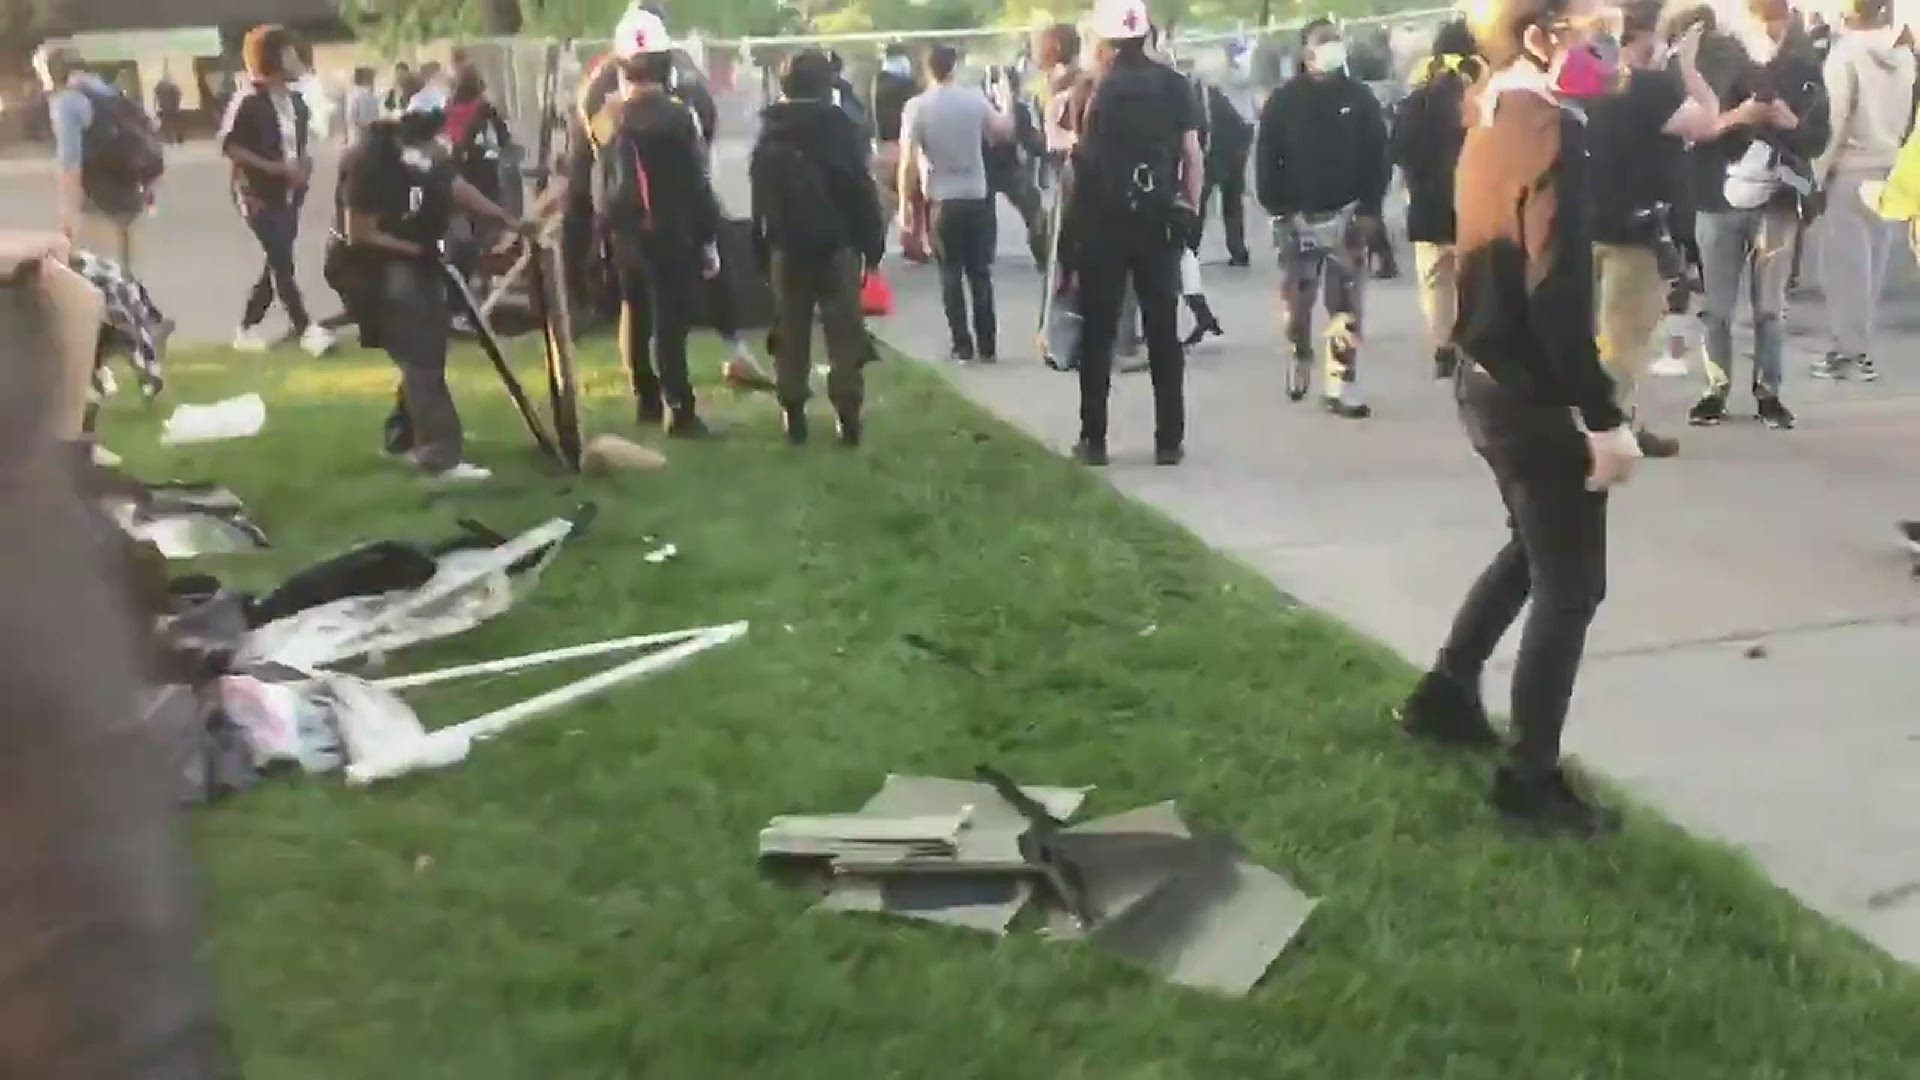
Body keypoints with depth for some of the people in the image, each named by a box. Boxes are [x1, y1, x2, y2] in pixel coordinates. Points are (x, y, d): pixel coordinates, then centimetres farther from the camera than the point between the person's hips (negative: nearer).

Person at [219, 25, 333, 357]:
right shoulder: (248, 101, -14)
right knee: (282, 262, -11)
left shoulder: (296, 102, 9)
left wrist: (304, 165, -1)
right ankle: (306, 330, -7)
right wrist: (277, 168, -21)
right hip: (258, 194, -8)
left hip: (289, 194, 8)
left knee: (277, 263, 10)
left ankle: (248, 328, 21)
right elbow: (230, 146, -16)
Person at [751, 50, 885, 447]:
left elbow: (760, 196, 4)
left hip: (787, 246, 3)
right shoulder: (843, 127, -5)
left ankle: (793, 415, 7)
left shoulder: (771, 133, 5)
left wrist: (762, 248, 7)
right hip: (838, 243, -2)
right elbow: (862, 189, -7)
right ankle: (848, 416, -3)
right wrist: (873, 242, -2)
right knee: (845, 332, 1)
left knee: (792, 333, 8)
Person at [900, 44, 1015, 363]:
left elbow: (909, 162, -11)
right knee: (981, 273, 9)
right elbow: (1005, 131, 11)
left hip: (942, 201, -2)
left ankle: (963, 346, 4)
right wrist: (1005, 109, 31)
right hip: (977, 197, 2)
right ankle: (987, 346, 9)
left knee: (951, 275, 6)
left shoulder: (918, 106, -8)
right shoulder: (975, 98, -2)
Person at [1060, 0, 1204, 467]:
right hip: (1159, 219, 2)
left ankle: (1094, 439, 5)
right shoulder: (1174, 84, 2)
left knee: (1098, 332, 5)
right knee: (1163, 331, 6)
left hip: (1102, 220, -2)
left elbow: (1079, 163, -8)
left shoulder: (1095, 88, -4)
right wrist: (1191, 210, 5)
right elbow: (1192, 154, -2)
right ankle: (1170, 439, 6)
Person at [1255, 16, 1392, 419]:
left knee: (1346, 304, -3)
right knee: (1296, 301, 6)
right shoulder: (1284, 100, 1)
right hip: (1297, 217, 0)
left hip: (1347, 216, 0)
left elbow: (1379, 157, 2)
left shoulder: (1360, 98, 4)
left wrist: (1369, 210, -6)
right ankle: (1298, 371, 28)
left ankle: (1341, 388, -1)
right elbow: (1266, 158, 0)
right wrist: (1276, 208, -9)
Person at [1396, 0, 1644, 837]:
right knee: (1570, 584, 2)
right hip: (1532, 392, -9)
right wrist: (1604, 418, -23)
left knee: (1531, 550, 26)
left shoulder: (1491, 123, 8)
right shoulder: (1551, 131, -19)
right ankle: (1530, 777, 11)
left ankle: (1445, 696, 37)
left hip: (1486, 376, 9)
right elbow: (1557, 296, -25)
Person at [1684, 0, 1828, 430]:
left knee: (1770, 305, 3)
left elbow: (1818, 139, 6)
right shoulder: (1717, 65, 1)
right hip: (1718, 198, -1)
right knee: (1718, 305, 4)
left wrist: (1792, 123, -14)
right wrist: (1733, 117, -19)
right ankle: (1716, 390, 13)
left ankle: (1768, 392, 11)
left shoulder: (1804, 69, 5)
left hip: (1777, 201, 1)